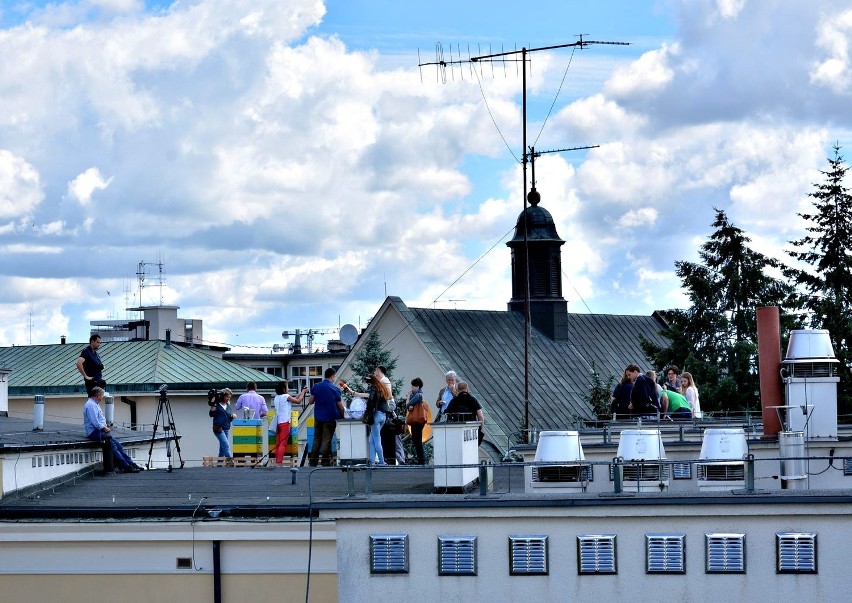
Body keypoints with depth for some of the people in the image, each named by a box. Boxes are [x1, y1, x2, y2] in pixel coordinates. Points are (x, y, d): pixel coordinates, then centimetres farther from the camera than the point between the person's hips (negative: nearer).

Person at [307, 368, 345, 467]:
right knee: (326, 441, 0)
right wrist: (343, 414, 12)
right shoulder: (335, 389, -8)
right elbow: (340, 406, -4)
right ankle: (325, 463, 1)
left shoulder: (315, 387, 2)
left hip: (318, 417, 3)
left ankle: (313, 463, 9)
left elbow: (310, 401, 5)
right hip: (330, 418, -3)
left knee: (316, 440, 10)